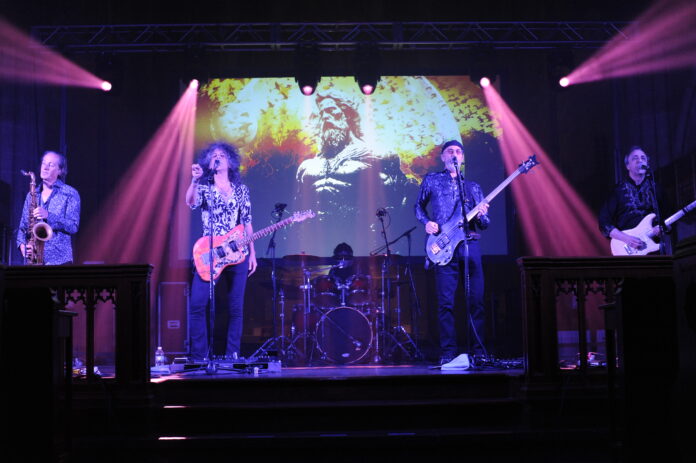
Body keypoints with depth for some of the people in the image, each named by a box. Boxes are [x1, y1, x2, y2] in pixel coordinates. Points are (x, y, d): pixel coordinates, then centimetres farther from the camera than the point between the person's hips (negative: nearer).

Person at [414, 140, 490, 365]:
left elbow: (484, 225, 17)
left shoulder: (472, 187, 18)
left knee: (476, 300, 0)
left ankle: (478, 352, 7)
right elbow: (419, 206, 21)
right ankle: (448, 353, 0)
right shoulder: (431, 180, 13)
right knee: (446, 302, -5)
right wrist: (426, 222, 0)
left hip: (470, 246, 2)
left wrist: (481, 215, -7)